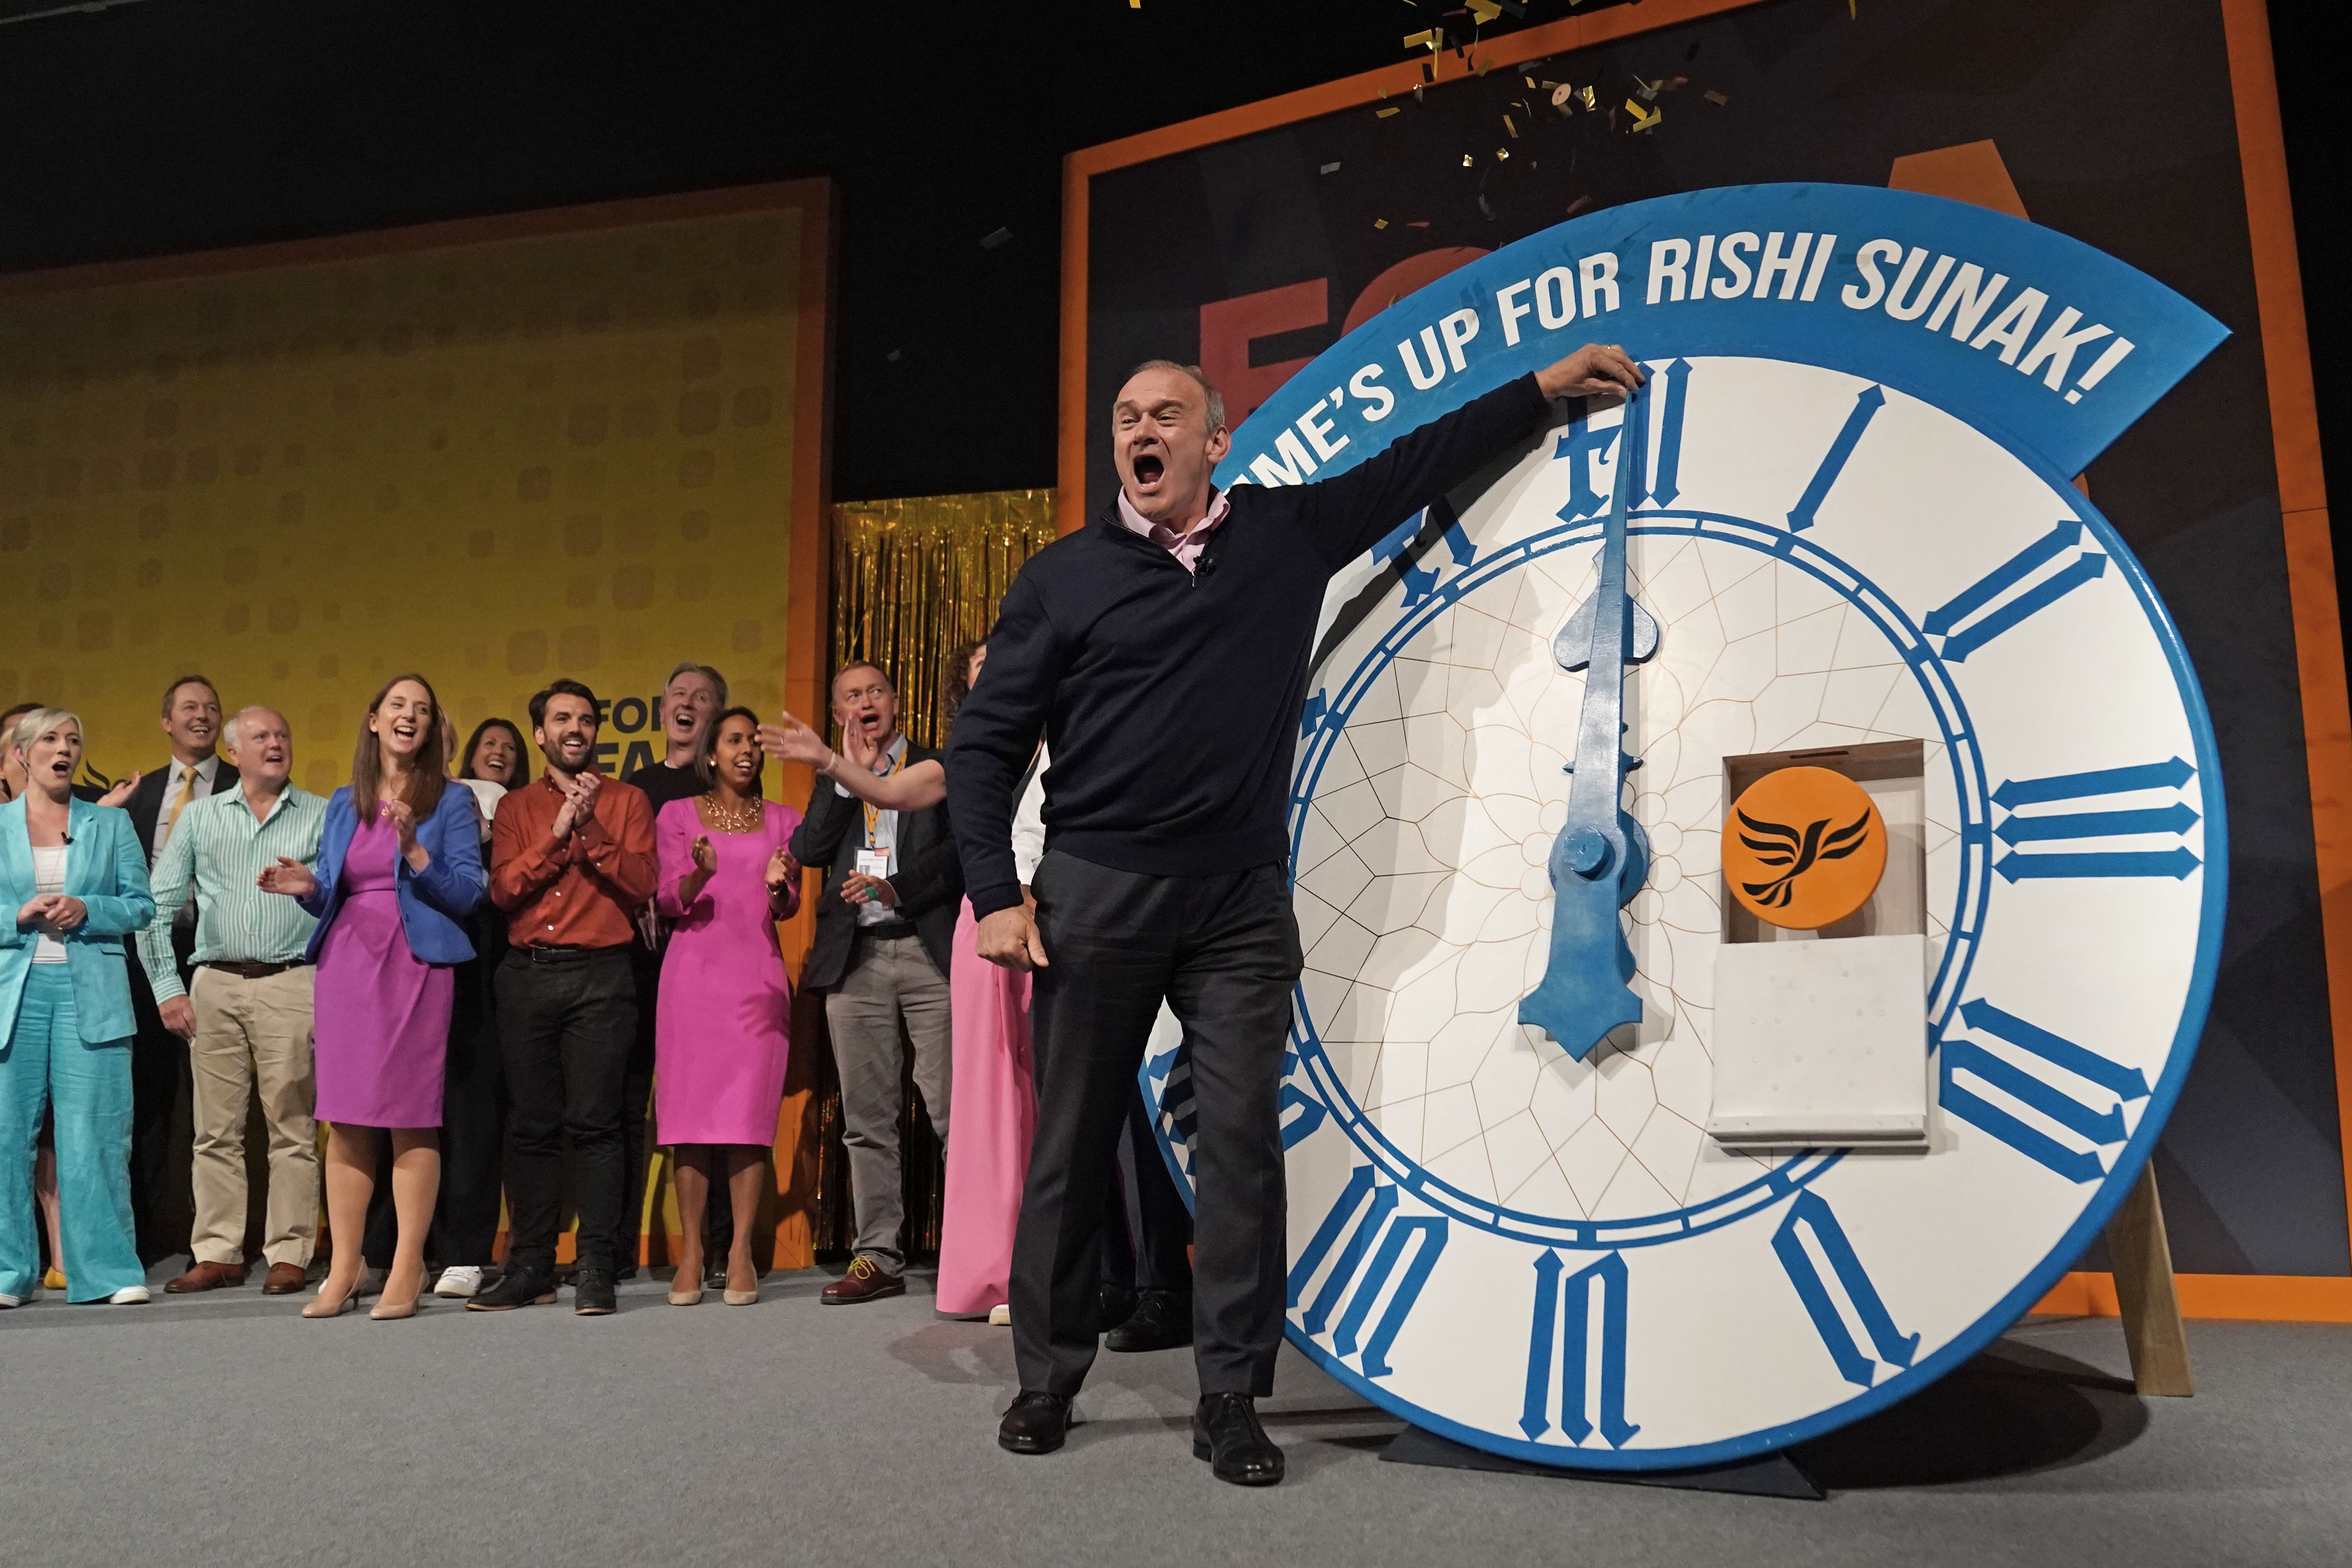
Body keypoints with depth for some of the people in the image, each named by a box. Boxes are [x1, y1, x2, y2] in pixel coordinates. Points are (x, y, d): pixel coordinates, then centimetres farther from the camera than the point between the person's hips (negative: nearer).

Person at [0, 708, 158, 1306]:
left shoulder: (111, 823, 11)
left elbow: (142, 905, 8)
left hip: (90, 993, 0)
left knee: (95, 1133, -4)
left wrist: (87, 910, -8)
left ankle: (108, 1269, 2)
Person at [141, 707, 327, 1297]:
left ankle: (289, 1255, 3)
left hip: (291, 985, -2)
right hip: (215, 986, 3)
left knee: (292, 1127, -2)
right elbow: (159, 907, 12)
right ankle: (218, 1254, 13)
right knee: (216, 1130, 5)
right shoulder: (200, 817, 13)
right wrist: (167, 988, 6)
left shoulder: (321, 817, 7)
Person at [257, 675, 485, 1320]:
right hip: (346, 961, 4)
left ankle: (407, 1270, 1)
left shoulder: (451, 802, 4)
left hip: (417, 964, -4)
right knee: (344, 1118, 3)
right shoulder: (342, 804, 16)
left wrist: (415, 852, -16)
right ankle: (344, 1268, 10)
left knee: (412, 1118, -4)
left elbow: (467, 895, -4)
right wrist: (307, 887, -3)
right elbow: (331, 898, 18)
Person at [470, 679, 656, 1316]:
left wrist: (590, 828, -12)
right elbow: (503, 890, 2)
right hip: (527, 975, 3)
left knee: (594, 1123, -6)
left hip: (600, 976, -3)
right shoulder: (515, 807, 15)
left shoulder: (626, 800, 9)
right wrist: (557, 832, -7)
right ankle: (531, 1266, 12)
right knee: (531, 1126, 5)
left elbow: (640, 884, -4)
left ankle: (596, 1268, -1)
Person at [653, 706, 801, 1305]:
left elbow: (789, 907, 8)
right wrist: (699, 873, -17)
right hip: (693, 969, 0)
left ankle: (741, 1253, -3)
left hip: (757, 974, 1)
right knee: (691, 1108, -4)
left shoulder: (782, 821, 13)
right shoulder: (678, 815, 10)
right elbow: (667, 902, 4)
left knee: (751, 1110, -5)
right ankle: (691, 1252, 0)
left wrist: (778, 884, -15)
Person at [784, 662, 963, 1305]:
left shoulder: (939, 768, 9)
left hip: (931, 951, -4)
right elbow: (807, 850, 4)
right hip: (855, 960, 4)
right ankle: (879, 1256, 9)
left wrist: (894, 887, -10)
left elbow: (964, 847, -2)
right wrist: (850, 775, 0)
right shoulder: (834, 782, 20)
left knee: (952, 1108, -8)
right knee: (867, 1118, 4)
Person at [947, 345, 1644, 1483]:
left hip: (1240, 900, 1)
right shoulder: (1064, 575, 4)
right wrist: (995, 895, -5)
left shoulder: (1290, 531, 9)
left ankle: (1229, 1400, 9)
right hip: (1094, 892, -1)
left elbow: (1420, 458, 20)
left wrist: (1544, 385, 22)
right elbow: (984, 742, 4)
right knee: (1072, 1145, 5)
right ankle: (1047, 1382, 20)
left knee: (1243, 1140, -2)